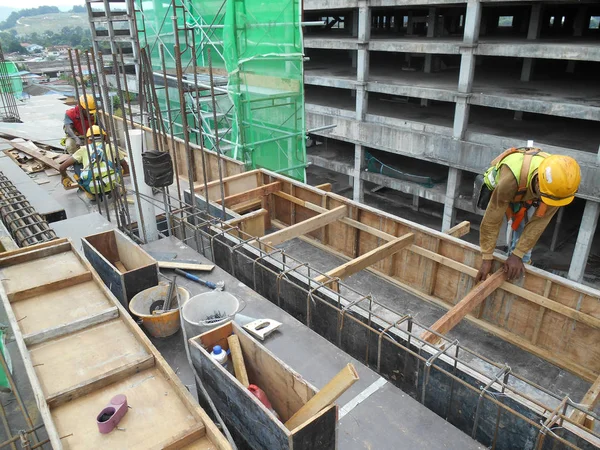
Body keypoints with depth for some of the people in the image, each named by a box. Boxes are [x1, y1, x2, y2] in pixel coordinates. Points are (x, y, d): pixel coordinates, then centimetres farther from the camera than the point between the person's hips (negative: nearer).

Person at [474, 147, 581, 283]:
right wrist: (486, 259, -35)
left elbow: (539, 221, -28)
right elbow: (492, 219, -40)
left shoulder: (558, 181, -35)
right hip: (497, 188, -2)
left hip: (527, 193, 2)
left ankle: (522, 262, 10)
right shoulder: (511, 178, -48)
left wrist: (517, 255, -29)